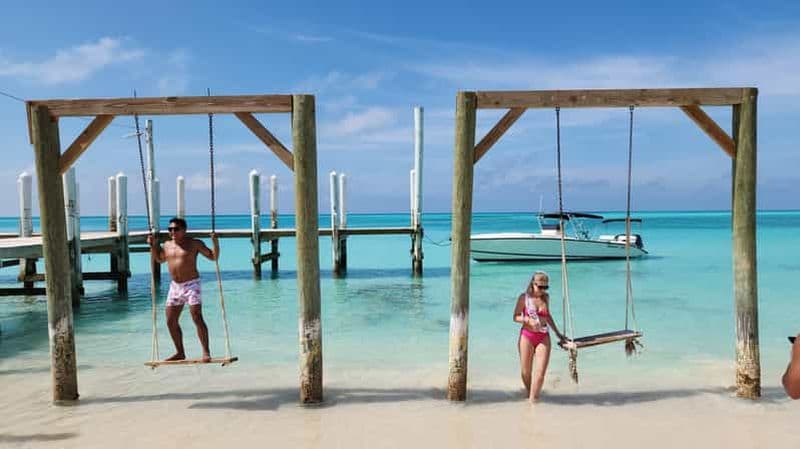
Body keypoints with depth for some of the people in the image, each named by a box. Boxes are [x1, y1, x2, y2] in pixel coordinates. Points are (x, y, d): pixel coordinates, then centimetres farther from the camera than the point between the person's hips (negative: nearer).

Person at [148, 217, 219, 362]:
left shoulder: (195, 243, -5)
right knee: (171, 321, 8)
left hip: (191, 285, -6)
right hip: (175, 286, 6)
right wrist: (153, 245, 16)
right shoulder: (167, 245, 11)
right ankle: (180, 352, 23)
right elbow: (159, 259, 30)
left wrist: (215, 243, -21)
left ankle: (206, 352, -8)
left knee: (197, 318, -14)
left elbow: (213, 257, -6)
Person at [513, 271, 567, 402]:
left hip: (543, 337, 2)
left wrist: (558, 333, 26)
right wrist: (528, 320, -21)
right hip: (527, 336, -2)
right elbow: (516, 317, -3)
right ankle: (529, 394, 33)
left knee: (540, 373, -10)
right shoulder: (524, 297, -4)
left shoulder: (546, 297, 7)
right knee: (526, 372, 7)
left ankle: (532, 400, -1)